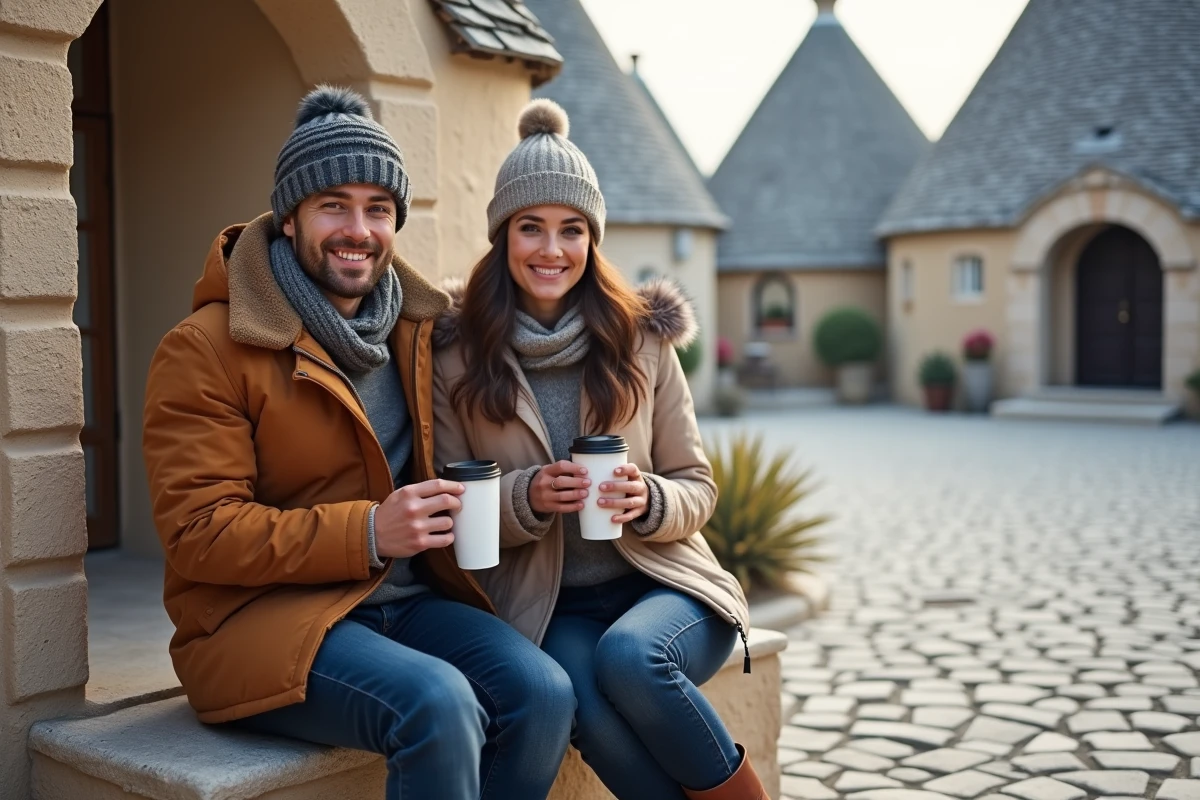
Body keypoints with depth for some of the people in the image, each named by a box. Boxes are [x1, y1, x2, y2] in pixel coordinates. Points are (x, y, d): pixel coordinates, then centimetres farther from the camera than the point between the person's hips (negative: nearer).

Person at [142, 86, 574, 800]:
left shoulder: (419, 327, 10)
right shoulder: (205, 350, -7)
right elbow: (198, 533, -13)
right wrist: (367, 534, -22)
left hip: (407, 601, 6)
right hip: (263, 616, -5)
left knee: (543, 693, -20)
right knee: (437, 704, -31)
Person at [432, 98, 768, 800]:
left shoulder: (643, 339, 4)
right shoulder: (457, 354, 1)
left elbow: (698, 488, 7)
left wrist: (648, 500, -16)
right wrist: (525, 498, -17)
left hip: (659, 584, 1)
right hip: (546, 606, 0)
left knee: (629, 656, -33)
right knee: (588, 705, -33)